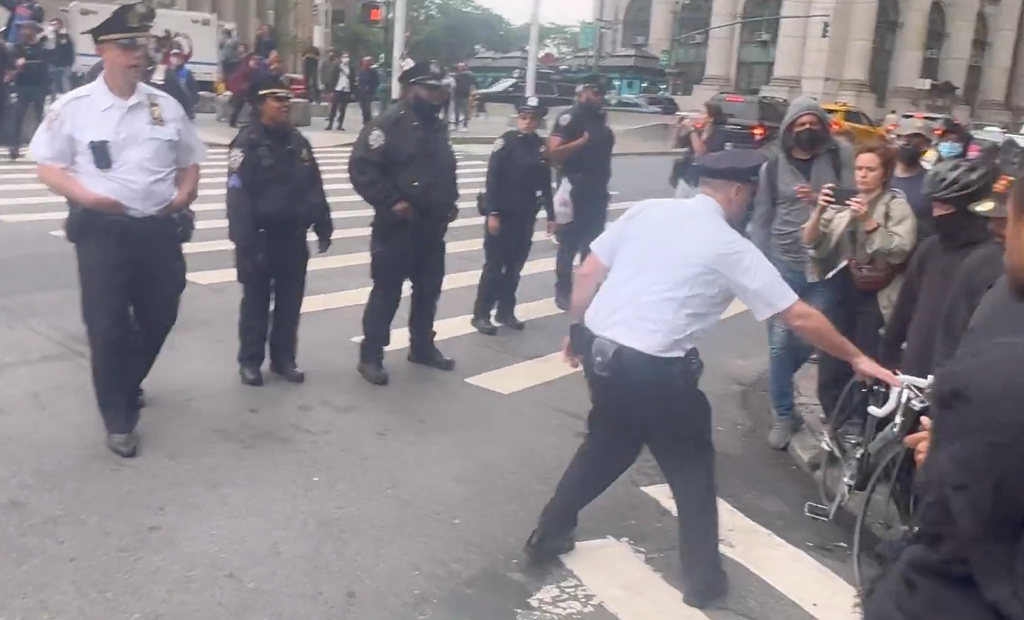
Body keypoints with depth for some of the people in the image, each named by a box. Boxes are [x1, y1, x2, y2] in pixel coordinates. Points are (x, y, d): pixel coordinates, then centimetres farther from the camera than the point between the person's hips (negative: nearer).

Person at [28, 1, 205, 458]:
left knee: (159, 317, 13)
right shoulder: (74, 107, -3)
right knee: (107, 326, 0)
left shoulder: (166, 106, 7)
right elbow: (48, 166, 0)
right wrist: (86, 196, -15)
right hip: (102, 230, -3)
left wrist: (185, 193, -2)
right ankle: (118, 419, 16)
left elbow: (190, 160, 17)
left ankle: (128, 385, 41)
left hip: (159, 229, 4)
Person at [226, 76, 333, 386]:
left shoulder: (298, 142, 9)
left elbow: (314, 188, 14)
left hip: (294, 236, 6)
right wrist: (244, 240, -21)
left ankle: (283, 358, 25)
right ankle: (250, 361, 19)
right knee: (256, 301, 6)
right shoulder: (247, 143, -11)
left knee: (290, 301, 12)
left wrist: (323, 226, 11)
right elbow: (238, 194, -16)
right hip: (262, 236, -5)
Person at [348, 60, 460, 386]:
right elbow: (362, 169, -20)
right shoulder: (387, 124, -14)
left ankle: (422, 347, 33)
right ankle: (370, 357, 9)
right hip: (397, 226, -8)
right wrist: (391, 202, -23)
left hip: (432, 226, 8)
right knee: (386, 292, -2)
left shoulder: (437, 126, 13)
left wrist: (451, 201, 12)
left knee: (428, 289, 17)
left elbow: (446, 170, 27)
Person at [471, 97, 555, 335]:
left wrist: (550, 214, 10)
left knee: (515, 266, 12)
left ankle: (506, 311, 23)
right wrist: (492, 213, -18)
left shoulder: (541, 147, 5)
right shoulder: (506, 142, -9)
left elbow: (545, 184, 11)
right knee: (494, 266, 0)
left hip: (525, 216, 5)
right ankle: (481, 314, 8)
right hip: (502, 214, -5)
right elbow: (492, 179, -13)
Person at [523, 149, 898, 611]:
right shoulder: (731, 248, -7)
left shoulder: (647, 210, 4)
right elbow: (799, 316, -2)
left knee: (608, 443, 27)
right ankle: (703, 580, 26)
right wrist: (856, 358, 9)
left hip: (599, 348, 6)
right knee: (691, 466, 15)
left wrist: (576, 330, 20)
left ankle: (548, 535, 38)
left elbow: (587, 274, 6)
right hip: (654, 368, -5)